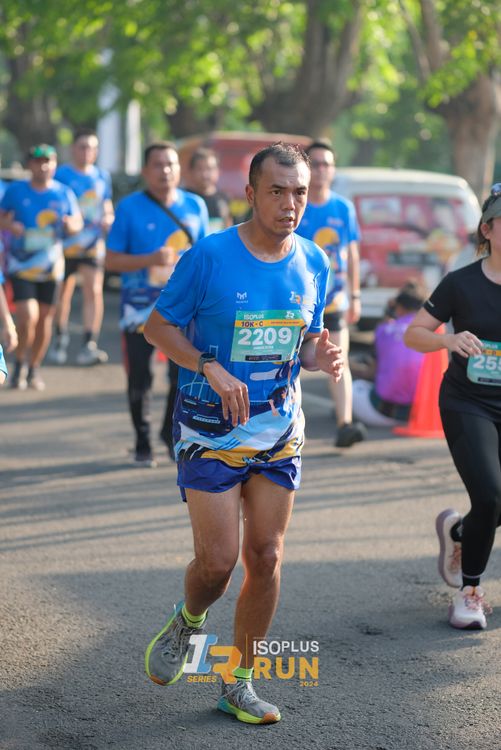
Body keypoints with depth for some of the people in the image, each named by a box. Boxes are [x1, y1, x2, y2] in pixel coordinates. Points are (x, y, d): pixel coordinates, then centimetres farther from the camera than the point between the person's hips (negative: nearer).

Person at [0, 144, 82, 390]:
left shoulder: (64, 193, 3)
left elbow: (77, 222, 7)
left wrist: (70, 224, -17)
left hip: (50, 266, 2)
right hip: (21, 266, -2)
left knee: (45, 318, 7)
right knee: (28, 316, -15)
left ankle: (34, 370, 24)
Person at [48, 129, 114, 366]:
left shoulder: (102, 177, 12)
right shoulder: (61, 174, -2)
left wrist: (108, 219, -2)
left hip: (93, 245, 2)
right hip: (66, 243, -2)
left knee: (94, 290, -11)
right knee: (64, 292, 7)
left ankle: (89, 346, -15)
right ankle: (60, 340, 24)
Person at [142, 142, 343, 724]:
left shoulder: (313, 263, 2)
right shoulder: (209, 256, -13)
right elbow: (158, 326, -6)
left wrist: (321, 357, -10)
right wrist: (212, 369, -21)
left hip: (280, 430, 4)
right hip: (210, 430, -4)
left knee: (265, 557, 4)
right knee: (217, 561, -7)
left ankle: (239, 684, 19)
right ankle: (188, 622, 29)